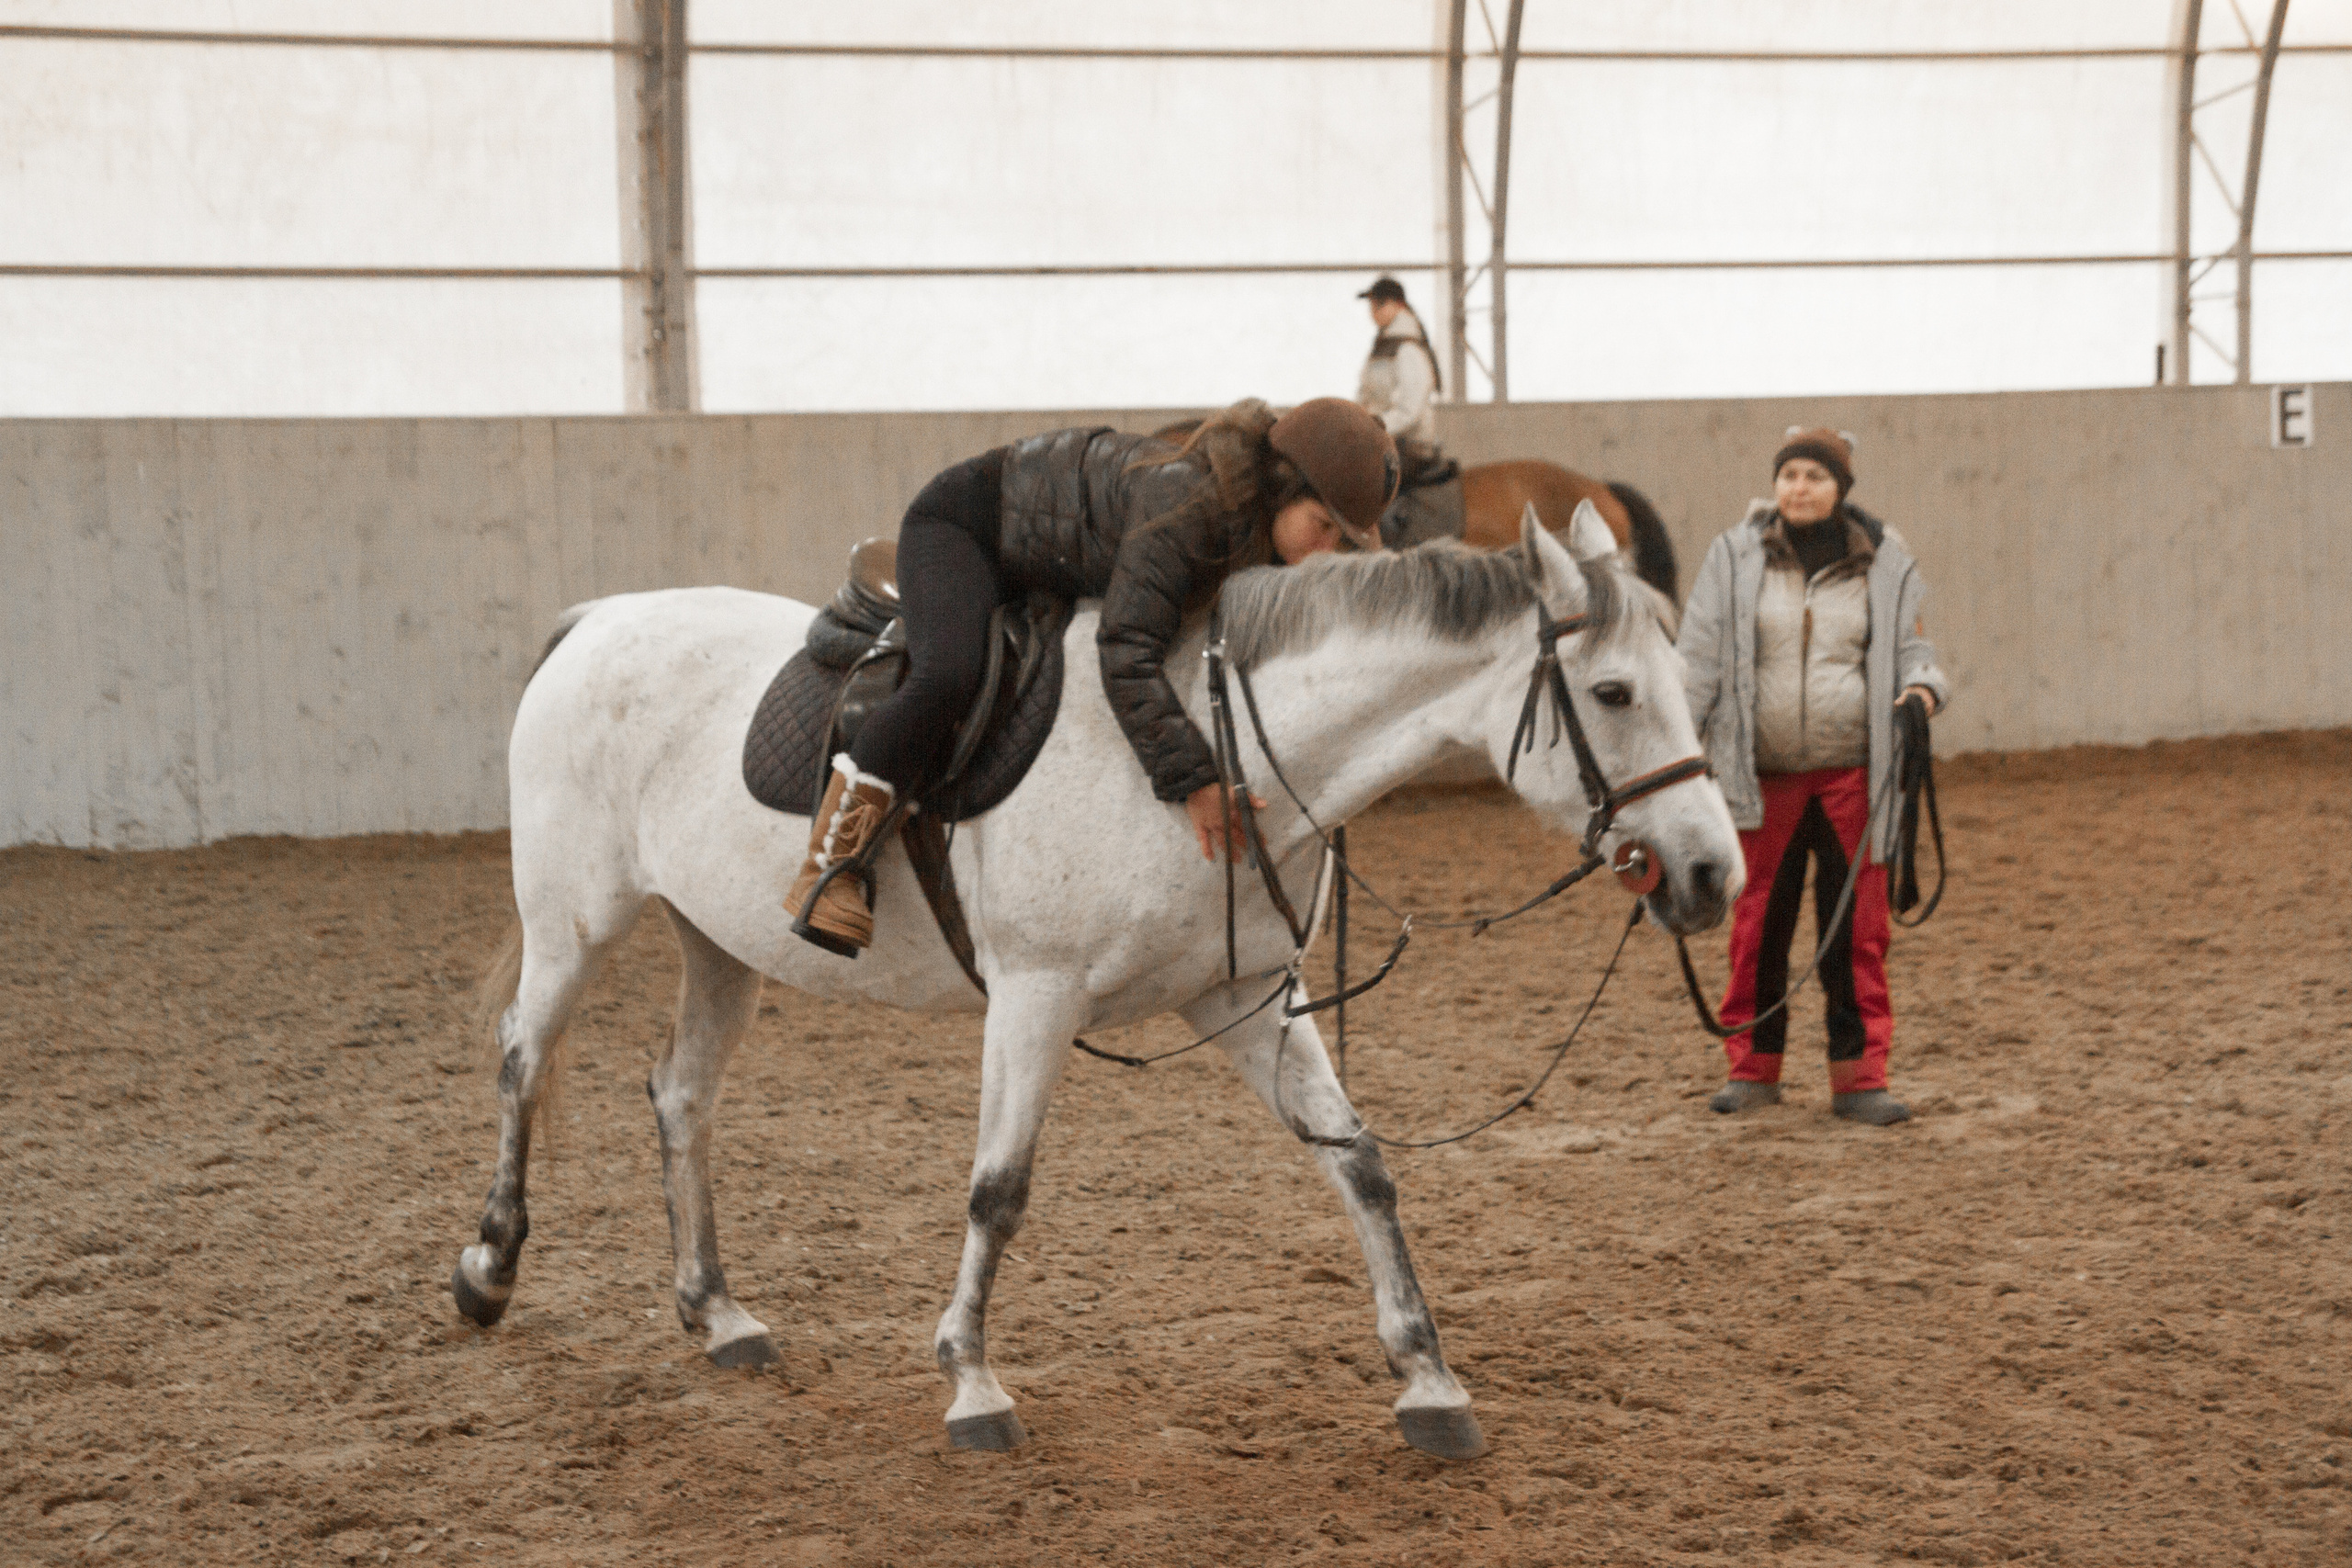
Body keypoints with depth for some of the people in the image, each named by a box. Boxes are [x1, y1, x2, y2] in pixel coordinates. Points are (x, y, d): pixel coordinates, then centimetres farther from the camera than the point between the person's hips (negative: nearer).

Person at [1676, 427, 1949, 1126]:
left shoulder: (1883, 563, 3)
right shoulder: (1735, 559, 2)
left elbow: (1909, 647, 9)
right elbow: (1699, 657, 1)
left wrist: (1923, 688, -14)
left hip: (1853, 775, 0)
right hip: (1762, 777, 0)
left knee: (1857, 926, 0)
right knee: (1758, 924, 8)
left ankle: (1859, 1076, 7)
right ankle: (1753, 1066, 21)